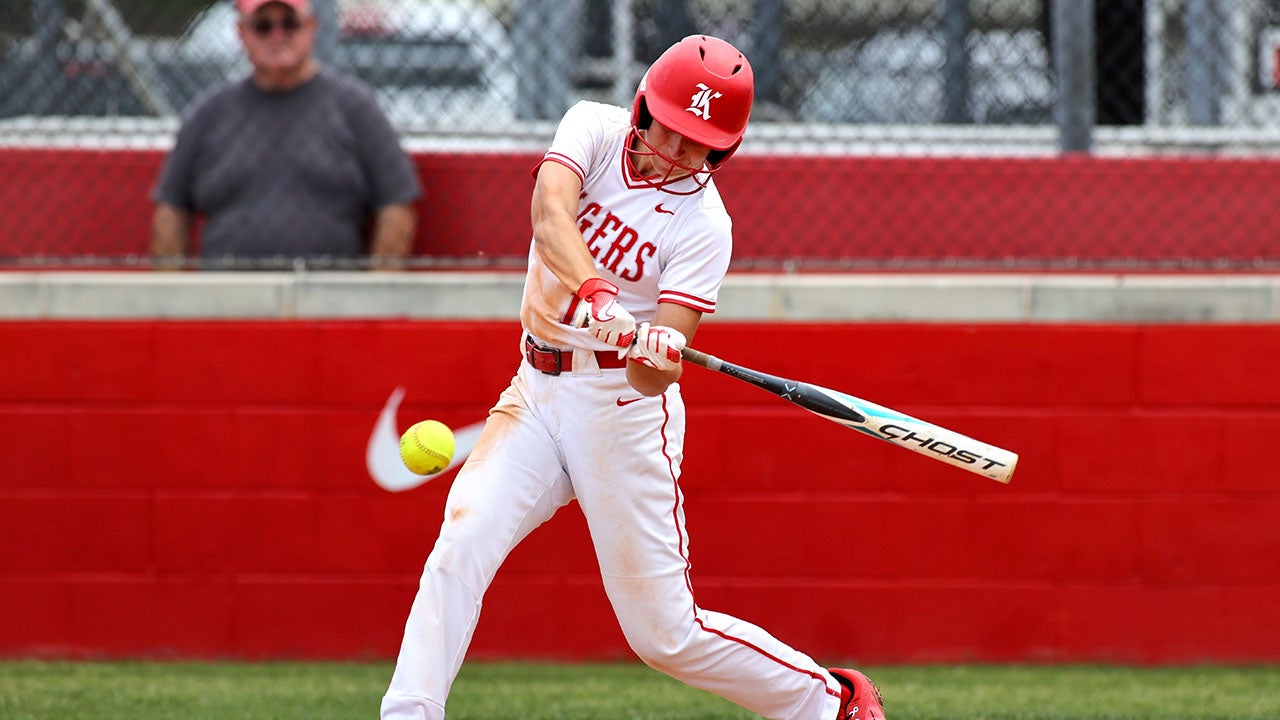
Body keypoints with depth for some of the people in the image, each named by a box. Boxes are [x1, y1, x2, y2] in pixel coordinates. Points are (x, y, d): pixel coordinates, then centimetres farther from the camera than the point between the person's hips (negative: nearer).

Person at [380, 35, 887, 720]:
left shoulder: (702, 225, -13)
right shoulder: (594, 130, -4)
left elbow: (656, 377, -19)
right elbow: (551, 214, -26)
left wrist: (660, 361, -43)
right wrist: (597, 297, -43)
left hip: (623, 406, -4)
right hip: (536, 391, 4)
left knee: (663, 631, 1)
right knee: (462, 541, -21)